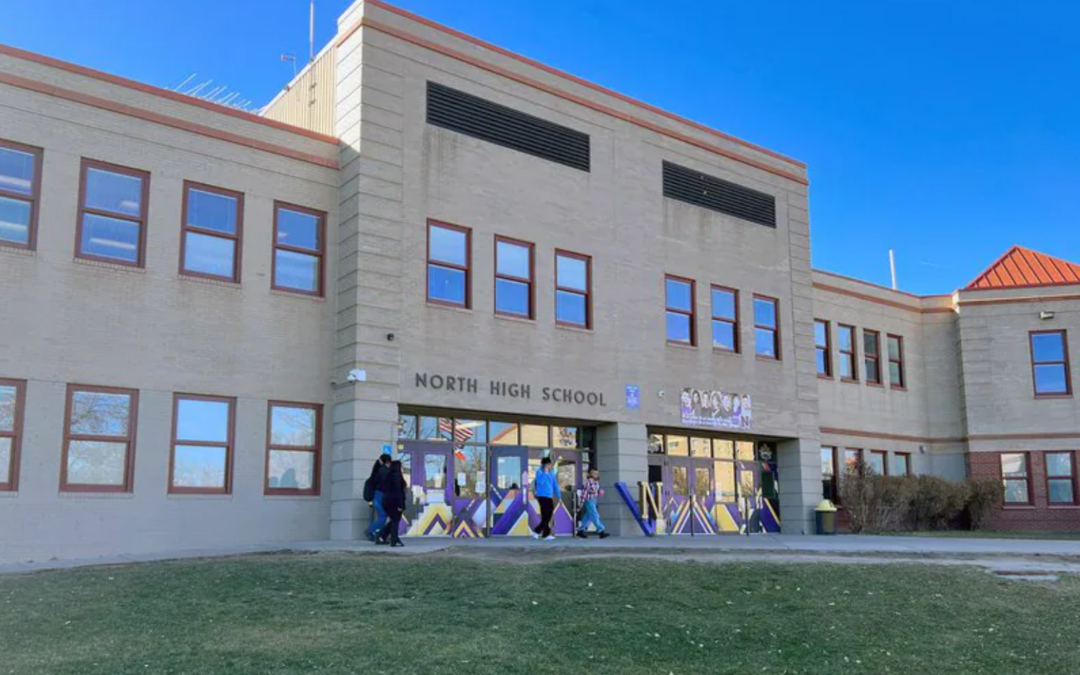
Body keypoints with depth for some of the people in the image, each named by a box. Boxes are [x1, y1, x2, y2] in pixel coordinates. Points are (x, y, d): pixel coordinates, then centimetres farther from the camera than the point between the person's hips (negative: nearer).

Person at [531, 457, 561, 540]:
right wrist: (545, 473, -21)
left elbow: (555, 484, 15)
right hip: (542, 496, -7)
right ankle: (546, 534, -1)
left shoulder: (551, 472, 13)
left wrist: (558, 496, 13)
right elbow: (540, 482, -23)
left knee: (548, 515, 8)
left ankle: (536, 531, 20)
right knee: (546, 516, -8)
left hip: (549, 496, 7)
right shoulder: (539, 472, -7)